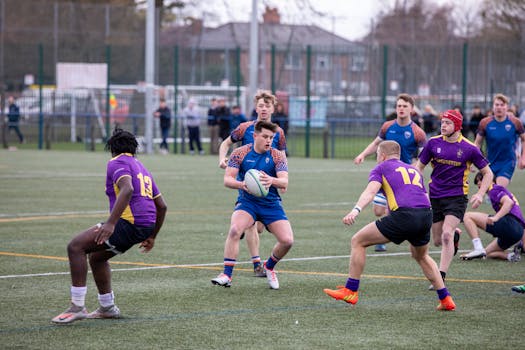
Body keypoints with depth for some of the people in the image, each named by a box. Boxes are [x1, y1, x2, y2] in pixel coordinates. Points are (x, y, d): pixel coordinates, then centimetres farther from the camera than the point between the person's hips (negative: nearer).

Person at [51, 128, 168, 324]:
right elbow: (162, 206, 25)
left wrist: (111, 223, -30)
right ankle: (107, 308, 29)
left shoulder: (117, 163, -2)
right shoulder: (141, 168, 25)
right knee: (96, 256, 25)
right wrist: (152, 236, 33)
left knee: (76, 247, -10)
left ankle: (77, 307, -15)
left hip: (129, 223, -9)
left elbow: (127, 190, -24)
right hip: (145, 225, 9)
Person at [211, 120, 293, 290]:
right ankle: (227, 275, -25)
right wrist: (241, 184, -32)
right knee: (235, 230, -31)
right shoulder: (240, 153, -4)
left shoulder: (278, 155, -3)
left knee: (287, 240, -14)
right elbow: (227, 179, -9)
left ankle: (269, 267, 18)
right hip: (247, 201, -1)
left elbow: (284, 182, -15)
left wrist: (272, 180, -39)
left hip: (271, 204, 1)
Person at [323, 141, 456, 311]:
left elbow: (371, 191, -5)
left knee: (358, 241, 10)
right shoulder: (414, 170, 31)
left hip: (403, 215, -6)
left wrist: (356, 210, -20)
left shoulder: (381, 168, 15)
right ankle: (446, 299, 27)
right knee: (421, 257, 33)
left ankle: (350, 291, 10)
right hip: (426, 215, 6)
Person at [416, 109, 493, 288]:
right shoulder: (433, 143, -1)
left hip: (457, 197, -4)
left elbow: (487, 173, 2)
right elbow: (419, 166, 11)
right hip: (435, 197, 4)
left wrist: (480, 194, -12)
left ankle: (441, 277, -18)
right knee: (438, 241, 10)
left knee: (446, 235, -22)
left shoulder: (469, 148, -8)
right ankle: (455, 236, 47)